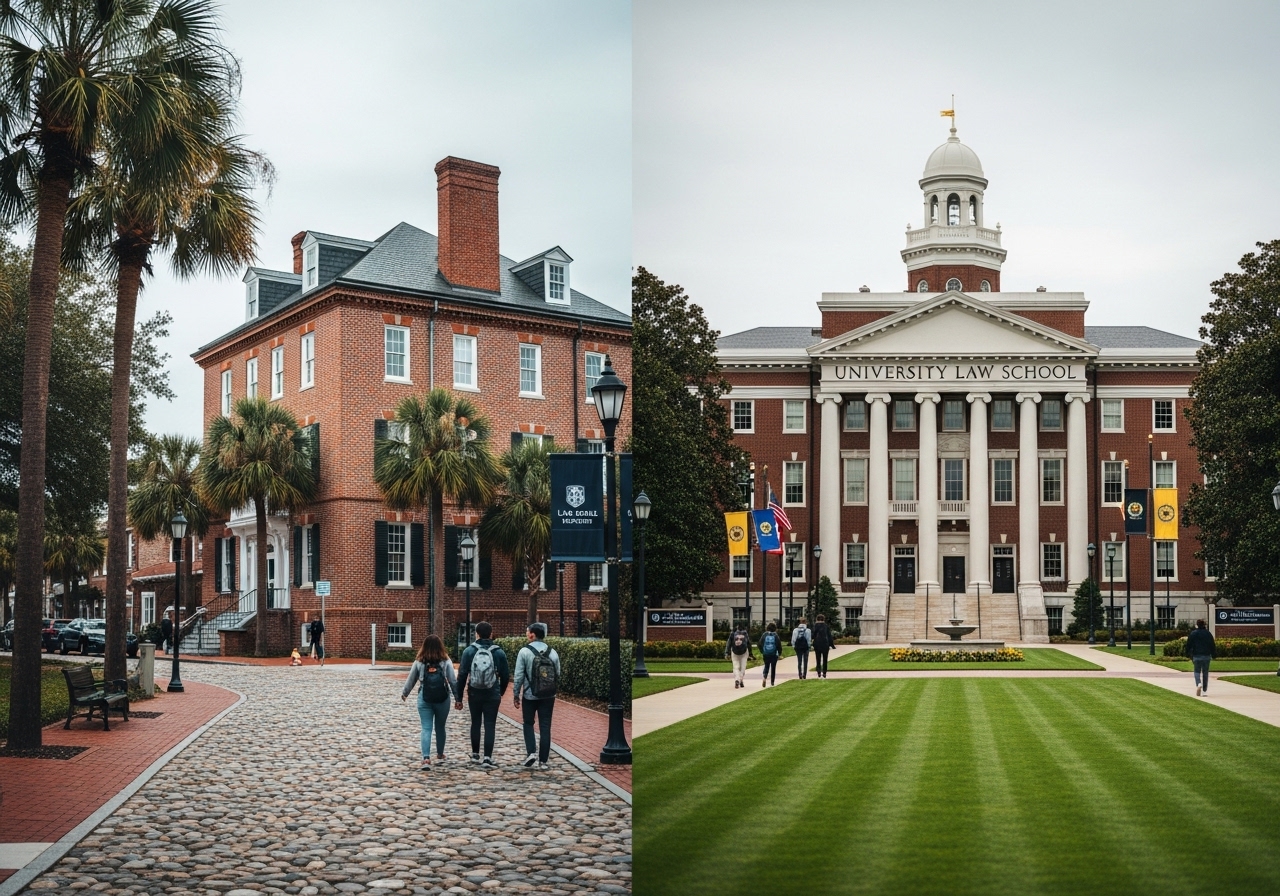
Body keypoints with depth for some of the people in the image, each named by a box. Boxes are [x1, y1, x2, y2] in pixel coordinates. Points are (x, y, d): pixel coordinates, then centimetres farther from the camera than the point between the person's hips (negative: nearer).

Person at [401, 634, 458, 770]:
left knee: (426, 728, 0)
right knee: (440, 727, 17)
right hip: (442, 699, 0)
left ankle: (426, 758, -16)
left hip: (425, 700, 0)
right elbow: (453, 681, -5)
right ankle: (440, 755, 32)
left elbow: (411, 680, 7)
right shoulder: (446, 661, -5)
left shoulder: (419, 662, -1)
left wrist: (404, 694, 22)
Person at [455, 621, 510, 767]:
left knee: (475, 723, 16)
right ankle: (487, 757, -3)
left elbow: (462, 675, -6)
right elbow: (506, 676, 2)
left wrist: (458, 697, 0)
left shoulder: (469, 651, -4)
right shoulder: (499, 652, -3)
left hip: (474, 694, 1)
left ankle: (475, 754, 26)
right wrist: (501, 692, 19)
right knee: (490, 726, 3)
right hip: (493, 695, -1)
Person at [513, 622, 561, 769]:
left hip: (530, 696, -2)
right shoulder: (553, 653, 2)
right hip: (548, 696, 2)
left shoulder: (524, 652, -9)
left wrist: (516, 696, -1)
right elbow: (558, 675, 6)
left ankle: (531, 752, -1)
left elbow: (519, 676, -8)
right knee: (545, 727, 6)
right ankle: (543, 760, 6)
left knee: (528, 724, 16)